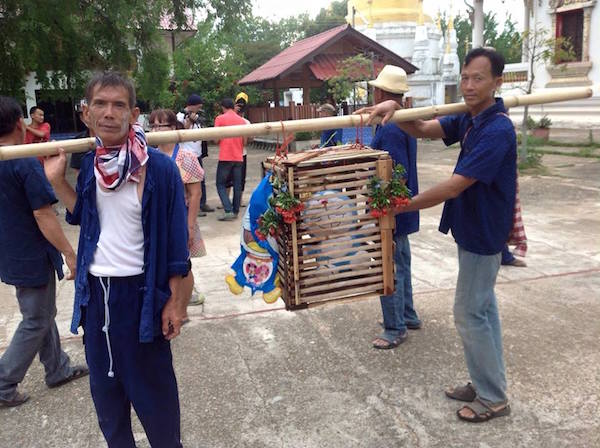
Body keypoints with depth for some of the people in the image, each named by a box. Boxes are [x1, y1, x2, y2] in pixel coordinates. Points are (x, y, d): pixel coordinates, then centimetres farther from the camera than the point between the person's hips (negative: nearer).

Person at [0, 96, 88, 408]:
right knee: (36, 322, 6)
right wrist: (70, 253, -17)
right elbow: (43, 215, -23)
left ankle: (58, 369, 33)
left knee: (43, 314, 20)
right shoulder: (27, 164, -21)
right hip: (33, 257, -8)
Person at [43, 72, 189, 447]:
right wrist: (56, 179, 1)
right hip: (95, 291, 6)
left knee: (151, 387, 10)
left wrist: (175, 301, -11)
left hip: (140, 291, -5)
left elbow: (175, 239, -12)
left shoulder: (159, 168, -16)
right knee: (104, 384, 21)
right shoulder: (89, 164, 1)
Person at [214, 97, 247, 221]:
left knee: (221, 184, 4)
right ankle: (235, 211, 14)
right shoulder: (242, 120, 7)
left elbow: (216, 139, -8)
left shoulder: (220, 119, -4)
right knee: (237, 185, 10)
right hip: (239, 157, 4)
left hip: (225, 157, -4)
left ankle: (228, 211, -7)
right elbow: (244, 141, 8)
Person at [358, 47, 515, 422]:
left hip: (482, 234, -10)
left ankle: (493, 398, 15)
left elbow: (454, 187, -28)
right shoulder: (469, 120, 5)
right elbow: (424, 130, 3)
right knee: (483, 307, 17)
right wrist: (395, 109, -18)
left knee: (470, 313, 0)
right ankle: (488, 383, 31)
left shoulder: (497, 130, -25)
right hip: (474, 228, 10)